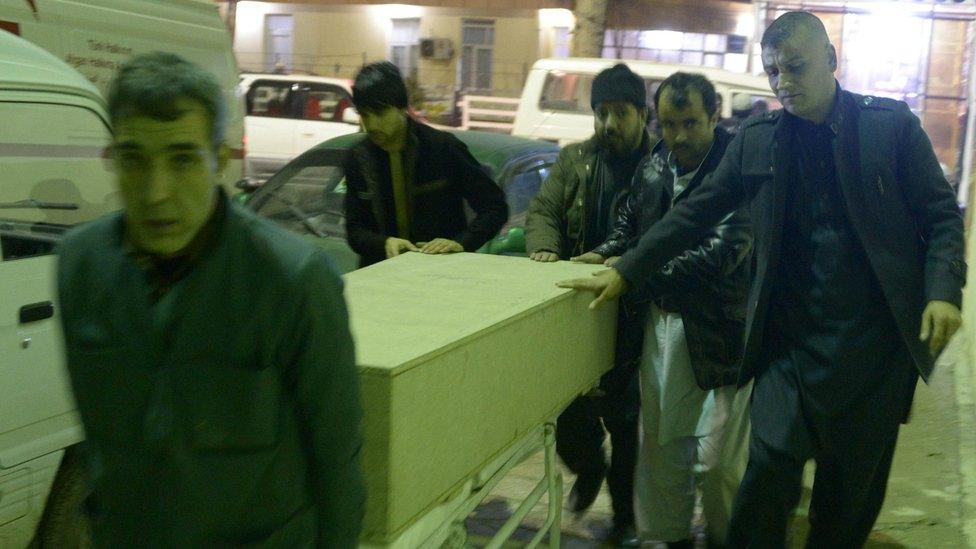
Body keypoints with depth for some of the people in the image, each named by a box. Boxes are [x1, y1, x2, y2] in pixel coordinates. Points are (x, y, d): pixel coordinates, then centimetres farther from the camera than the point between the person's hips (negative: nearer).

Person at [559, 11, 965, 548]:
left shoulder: (891, 124, -1)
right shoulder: (756, 138, 4)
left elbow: (941, 215, 2)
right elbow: (695, 213, 5)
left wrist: (944, 289, -13)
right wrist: (625, 271, -2)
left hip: (876, 339, 0)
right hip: (791, 336, 1)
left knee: (856, 476, 11)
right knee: (771, 465, -9)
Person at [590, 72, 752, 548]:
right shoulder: (653, 165, 5)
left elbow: (722, 250, -24)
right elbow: (630, 222, 22)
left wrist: (635, 274, -25)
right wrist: (606, 254, 2)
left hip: (717, 332, -6)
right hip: (659, 324, 6)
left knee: (718, 458, 3)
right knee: (659, 443, 15)